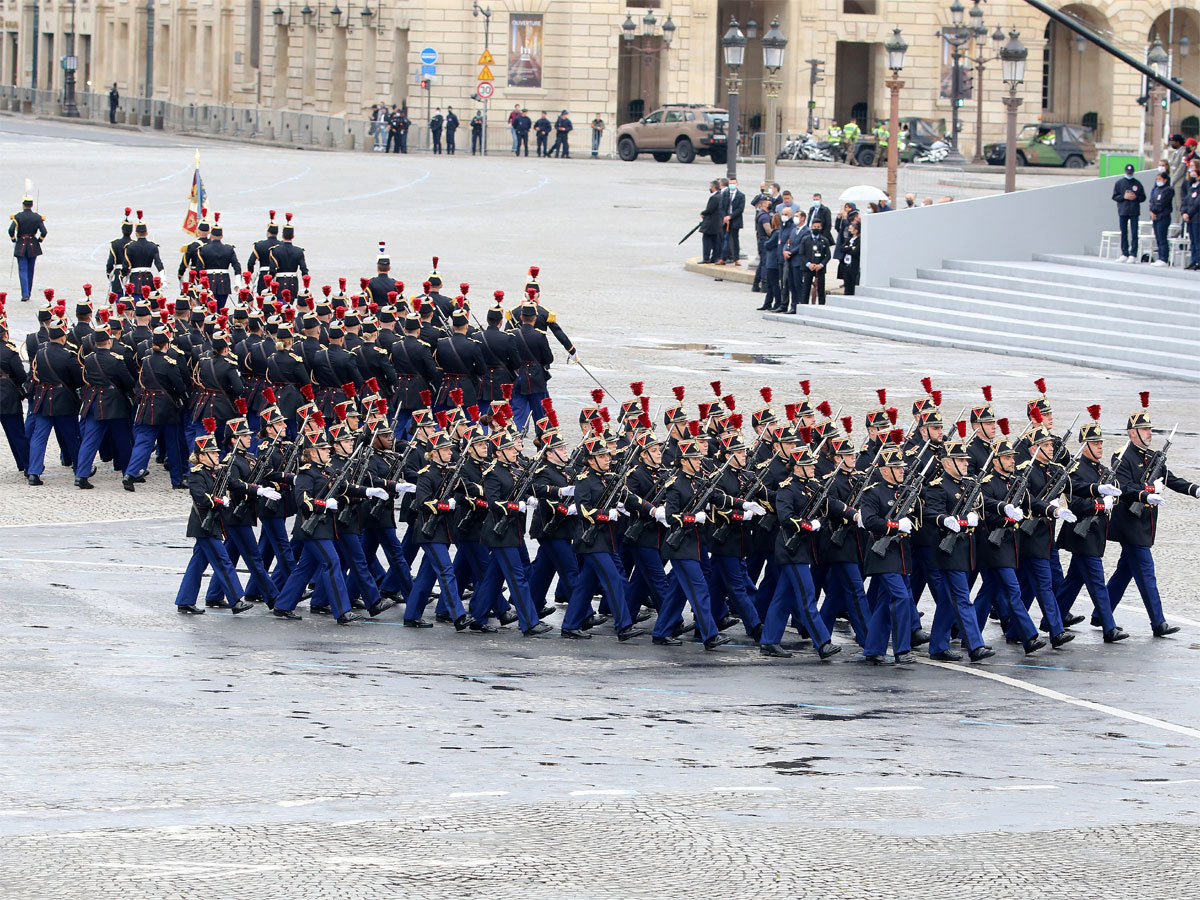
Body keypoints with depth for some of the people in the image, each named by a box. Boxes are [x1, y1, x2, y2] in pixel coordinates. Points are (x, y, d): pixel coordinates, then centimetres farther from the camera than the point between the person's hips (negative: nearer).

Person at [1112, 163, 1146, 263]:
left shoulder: (1137, 183, 6)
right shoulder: (1119, 183, 7)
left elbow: (1143, 197, 8)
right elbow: (1114, 197, 5)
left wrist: (1135, 197, -11)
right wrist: (1124, 197, -11)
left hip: (1134, 212, -1)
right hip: (1123, 211, 1)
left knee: (1134, 233, -5)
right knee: (1124, 233, 4)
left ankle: (1133, 255, -4)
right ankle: (1124, 254, 9)